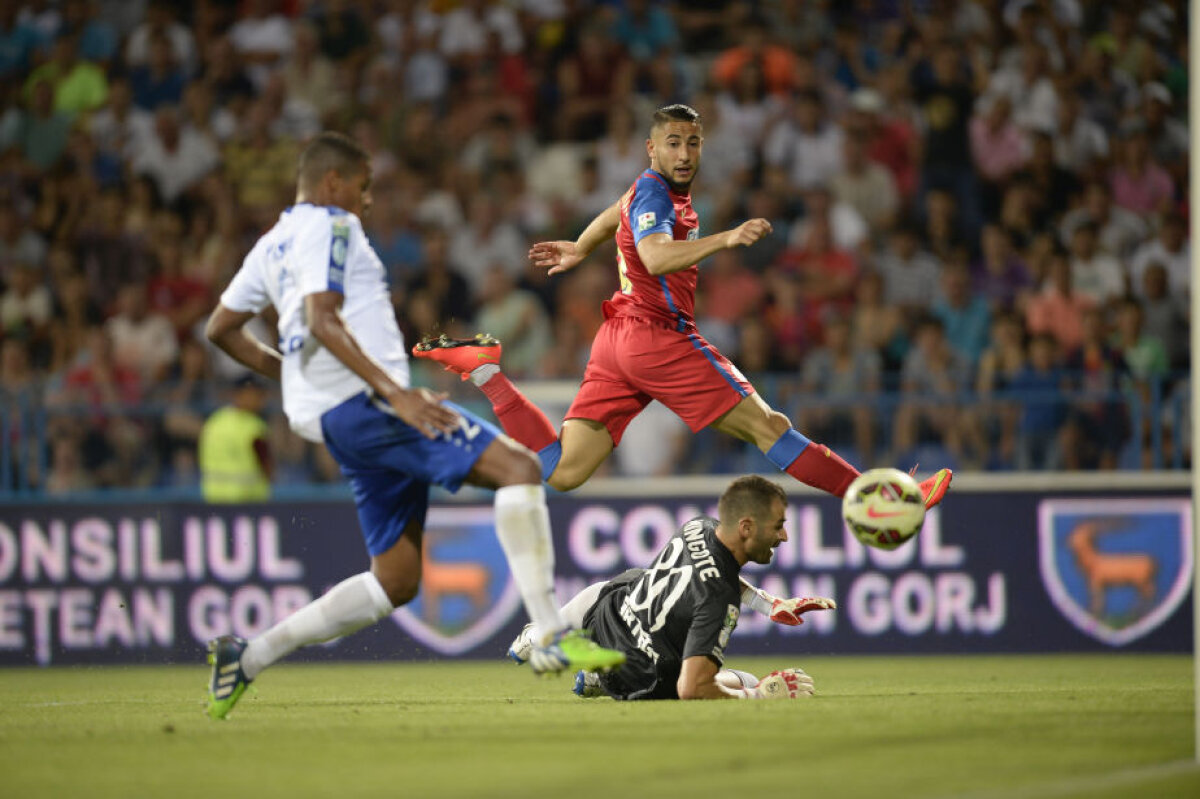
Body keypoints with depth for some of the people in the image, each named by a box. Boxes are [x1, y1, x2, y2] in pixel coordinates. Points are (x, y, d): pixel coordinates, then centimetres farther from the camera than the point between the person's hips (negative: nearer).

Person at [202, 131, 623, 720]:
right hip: (362, 402, -10)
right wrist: (393, 391, -24)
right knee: (517, 466, -18)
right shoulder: (328, 226, -3)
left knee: (395, 583, 9)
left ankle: (249, 656, 8)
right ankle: (551, 637, -27)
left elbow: (220, 329, 30)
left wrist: (291, 372, 34)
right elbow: (321, 320, -18)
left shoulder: (272, 246, 24)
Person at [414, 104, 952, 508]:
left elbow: (619, 211, 41)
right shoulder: (653, 193, -11)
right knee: (767, 426, -8)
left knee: (563, 471, 4)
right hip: (656, 335, -10)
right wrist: (727, 240, -44)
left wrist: (579, 249, 61)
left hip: (619, 341, 10)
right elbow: (656, 257, -32)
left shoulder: (662, 188, 18)